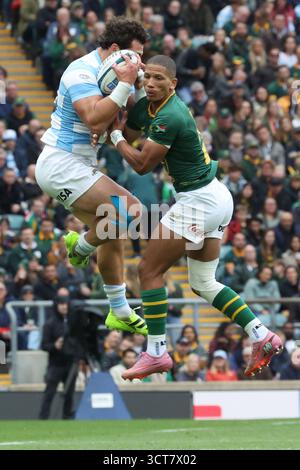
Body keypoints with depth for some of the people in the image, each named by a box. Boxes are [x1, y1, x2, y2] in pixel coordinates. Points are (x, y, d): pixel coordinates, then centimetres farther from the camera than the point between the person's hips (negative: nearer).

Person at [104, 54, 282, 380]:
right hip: (216, 197, 10)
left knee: (149, 269, -3)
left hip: (198, 203, -10)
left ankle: (156, 353, 0)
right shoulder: (146, 107, 6)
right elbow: (124, 135, 17)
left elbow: (142, 164, -17)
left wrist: (115, 136, -3)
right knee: (203, 283, 15)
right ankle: (262, 337, 11)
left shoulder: (170, 117, -23)